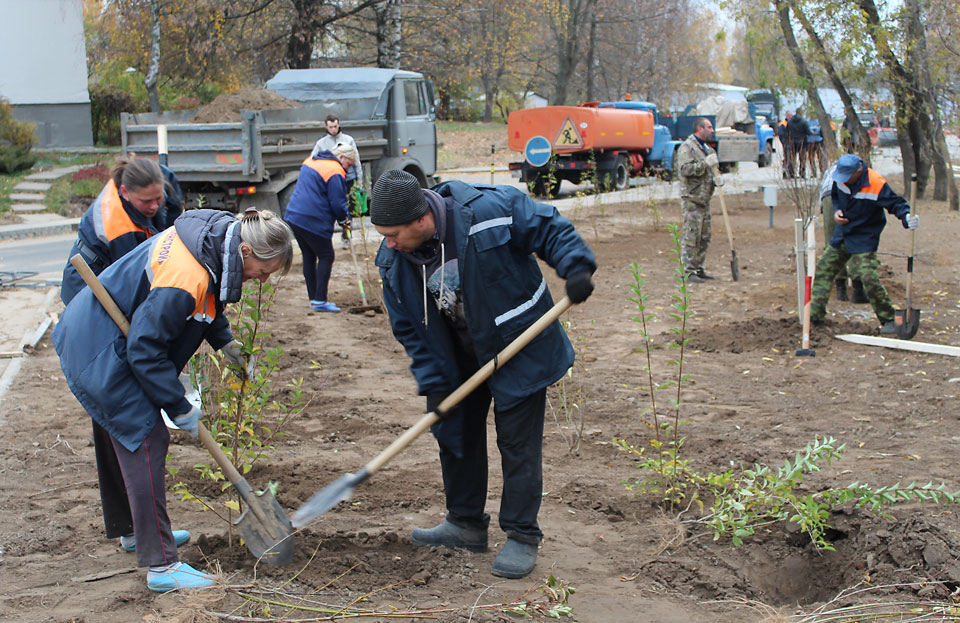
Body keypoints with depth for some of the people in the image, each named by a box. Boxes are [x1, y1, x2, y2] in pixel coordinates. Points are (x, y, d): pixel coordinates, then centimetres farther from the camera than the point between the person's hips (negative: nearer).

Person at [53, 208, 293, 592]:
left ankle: (131, 531, 42)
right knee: (145, 440, -10)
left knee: (117, 438, 23)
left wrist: (223, 341, 8)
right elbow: (146, 348, -29)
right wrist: (179, 407, -21)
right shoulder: (186, 278, -34)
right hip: (102, 355, -11)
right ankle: (161, 565, -6)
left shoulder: (212, 237, -5)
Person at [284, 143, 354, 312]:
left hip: (293, 217, 9)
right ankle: (319, 300, -5)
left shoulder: (310, 161, 16)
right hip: (314, 221, -9)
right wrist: (344, 221, 4)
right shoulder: (335, 171, -13)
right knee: (326, 257, 0)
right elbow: (337, 202, -14)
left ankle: (314, 298, 18)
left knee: (309, 257, 14)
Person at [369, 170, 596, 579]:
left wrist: (576, 267, -28)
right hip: (459, 357, 5)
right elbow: (409, 328, -3)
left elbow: (550, 228, -13)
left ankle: (522, 538, 9)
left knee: (518, 441, -2)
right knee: (455, 433, 13)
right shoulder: (394, 261, -12)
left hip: (519, 348, -5)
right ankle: (466, 524, 31)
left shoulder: (490, 210, -28)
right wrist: (433, 383, -9)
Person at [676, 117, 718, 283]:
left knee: (704, 237, 11)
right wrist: (706, 164, -24)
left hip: (704, 199, 9)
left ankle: (698, 269, 19)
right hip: (691, 198, -9)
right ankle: (688, 271, -5)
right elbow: (686, 169, -24)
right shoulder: (686, 147, -10)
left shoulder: (707, 148, 20)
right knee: (691, 236, -8)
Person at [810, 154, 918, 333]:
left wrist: (906, 217, -35)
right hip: (842, 235, 7)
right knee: (824, 268, 8)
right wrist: (836, 211, -4)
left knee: (869, 278, -16)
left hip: (864, 239, -7)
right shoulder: (840, 179, -4)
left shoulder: (877, 185, -23)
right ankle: (815, 314, 17)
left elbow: (896, 203, -15)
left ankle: (888, 320, -2)